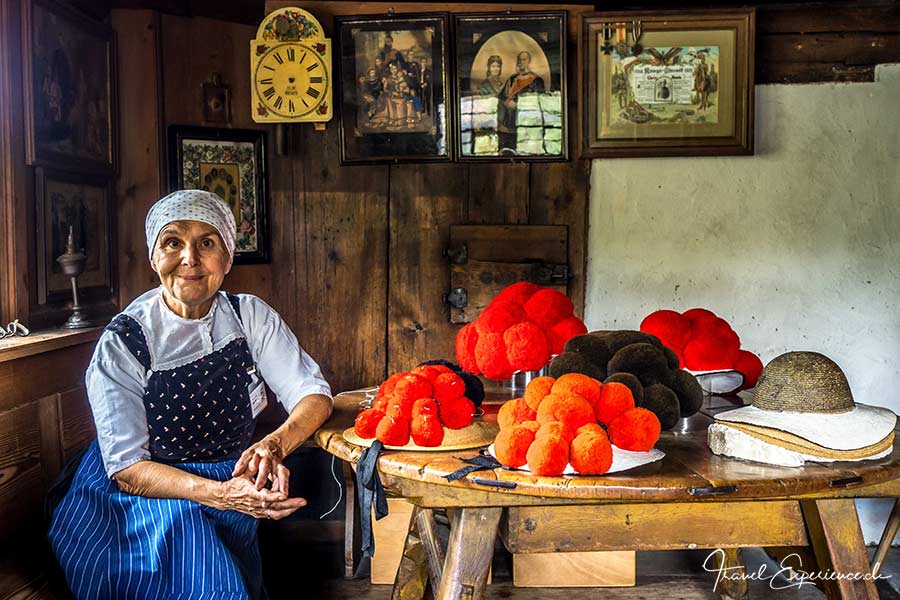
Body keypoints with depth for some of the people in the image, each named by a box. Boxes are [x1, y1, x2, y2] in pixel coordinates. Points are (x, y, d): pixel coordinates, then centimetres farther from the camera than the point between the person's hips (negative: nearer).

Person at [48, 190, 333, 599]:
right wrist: (221, 494, -29)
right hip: (143, 493, -3)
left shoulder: (250, 316, -1)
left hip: (236, 485, 3)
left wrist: (275, 444, -26)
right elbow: (126, 468, -13)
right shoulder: (121, 344, -11)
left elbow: (313, 394, -3)